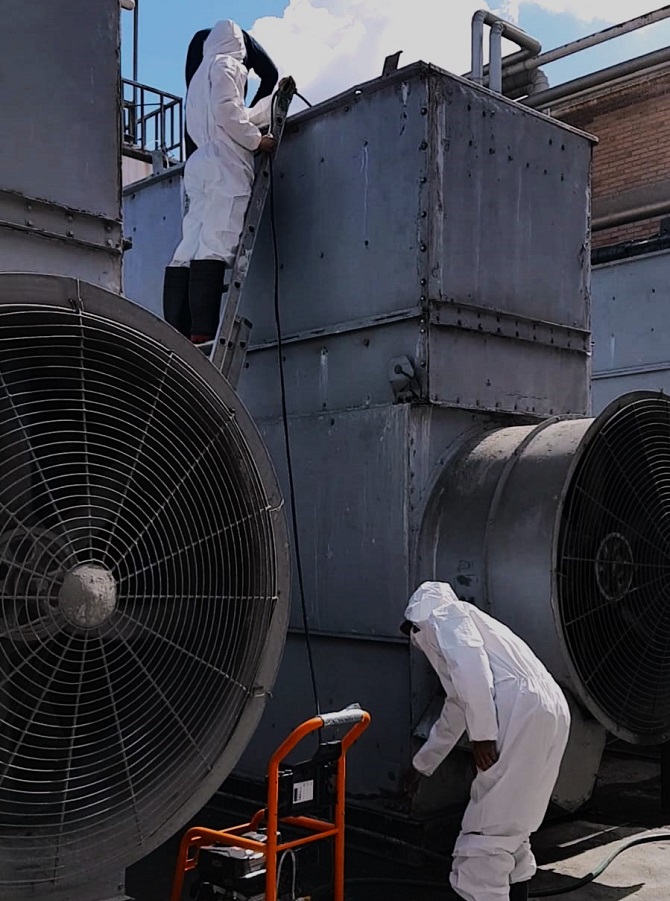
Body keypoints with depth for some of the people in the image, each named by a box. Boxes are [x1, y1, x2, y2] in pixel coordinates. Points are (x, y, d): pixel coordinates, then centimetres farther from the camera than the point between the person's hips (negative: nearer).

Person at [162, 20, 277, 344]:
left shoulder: (202, 73, 32)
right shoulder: (226, 64, 6)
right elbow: (228, 112, -10)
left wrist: (276, 97, 46)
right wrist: (258, 140, 2)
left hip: (199, 166, 9)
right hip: (223, 165, -9)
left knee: (189, 249, -2)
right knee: (215, 245, -19)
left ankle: (177, 334, -10)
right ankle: (202, 335, -30)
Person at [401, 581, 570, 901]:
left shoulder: (443, 614, 8)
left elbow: (470, 662, -13)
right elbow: (453, 714, 44)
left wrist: (482, 733, -18)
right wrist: (422, 765, 55)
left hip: (524, 712, -9)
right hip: (546, 712, 9)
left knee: (487, 830, -5)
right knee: (510, 826, 20)